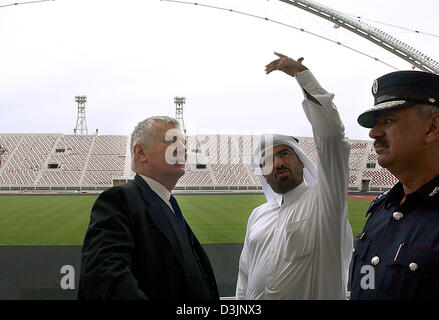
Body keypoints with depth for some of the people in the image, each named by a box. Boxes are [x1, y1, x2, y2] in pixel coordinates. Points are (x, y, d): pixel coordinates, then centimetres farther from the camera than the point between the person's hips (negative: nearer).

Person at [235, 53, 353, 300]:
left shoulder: (322, 200, -6)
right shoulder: (258, 216, 11)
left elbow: (331, 136, -17)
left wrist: (300, 72, -15)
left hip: (318, 294, -4)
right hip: (256, 296, 5)